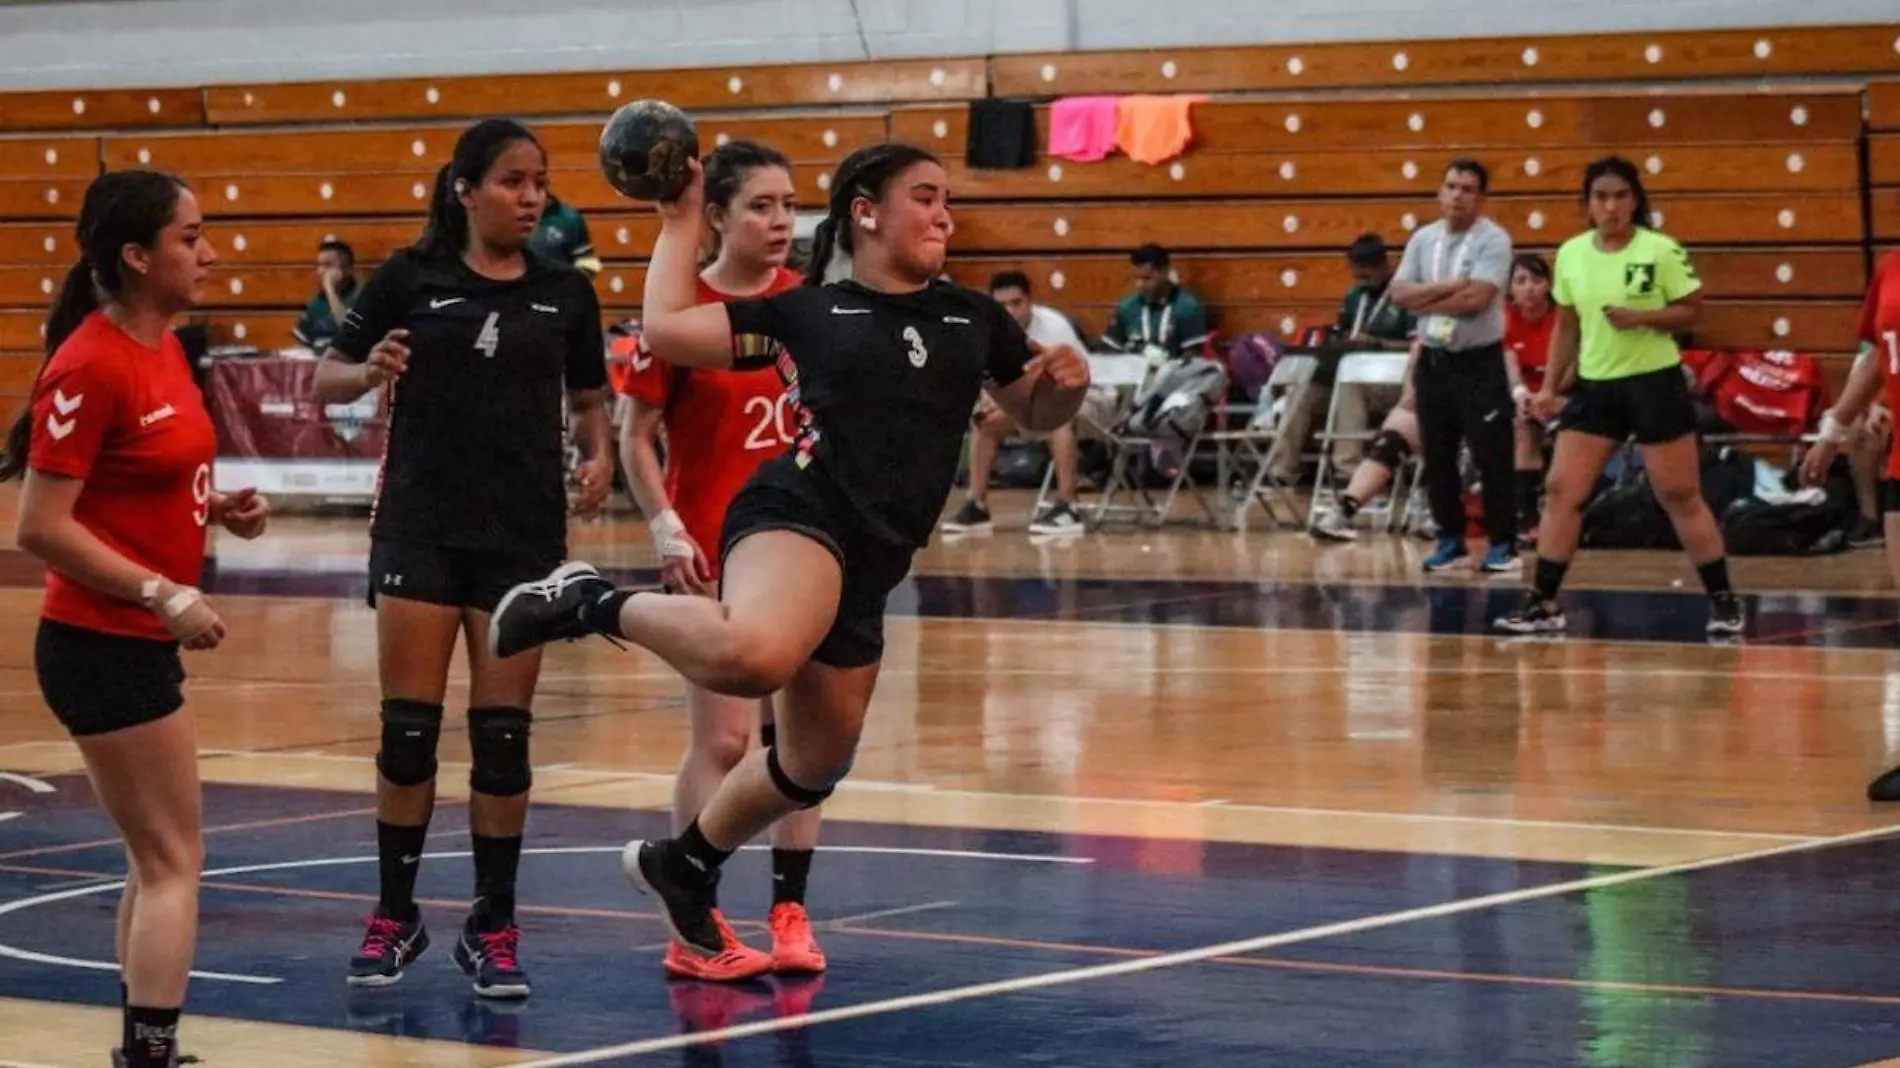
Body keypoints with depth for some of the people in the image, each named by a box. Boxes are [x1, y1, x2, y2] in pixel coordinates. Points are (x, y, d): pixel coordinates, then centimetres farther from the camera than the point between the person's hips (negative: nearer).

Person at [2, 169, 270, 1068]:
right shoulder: (91, 366, -19)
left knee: (158, 858, 15)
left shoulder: (164, 348, 8)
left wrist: (217, 509, 2)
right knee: (172, 860, -6)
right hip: (103, 647, -9)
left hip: (139, 646, 9)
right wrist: (166, 596, -22)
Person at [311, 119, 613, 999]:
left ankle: (493, 927, 12)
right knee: (408, 727, 0)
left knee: (502, 732, 3)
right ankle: (396, 917, 13)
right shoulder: (410, 277, -1)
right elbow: (326, 380, 3)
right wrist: (369, 372, -19)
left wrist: (599, 456, -8)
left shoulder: (565, 292, 4)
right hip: (421, 525, -1)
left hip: (524, 534, 1)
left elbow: (590, 398, 12)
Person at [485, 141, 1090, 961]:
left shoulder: (972, 318, 16)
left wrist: (1068, 385, 6)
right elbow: (666, 328, 4)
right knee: (754, 655, -42)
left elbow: (1037, 414, 28)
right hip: (797, 519, -6)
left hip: (872, 565, 6)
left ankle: (682, 865, 45)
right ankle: (597, 604, -17)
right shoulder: (808, 311, 5)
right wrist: (680, 221, 10)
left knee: (815, 767, 20)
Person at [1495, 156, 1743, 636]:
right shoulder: (1571, 254, 3)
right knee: (1561, 490, -2)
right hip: (1594, 385, 4)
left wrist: (1642, 317, -21)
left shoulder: (1662, 250, -9)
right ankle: (1543, 603, 4)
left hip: (1655, 383, -4)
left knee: (1681, 496, 0)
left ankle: (1723, 600, 11)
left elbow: (1691, 310, -5)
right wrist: (1550, 386, 8)